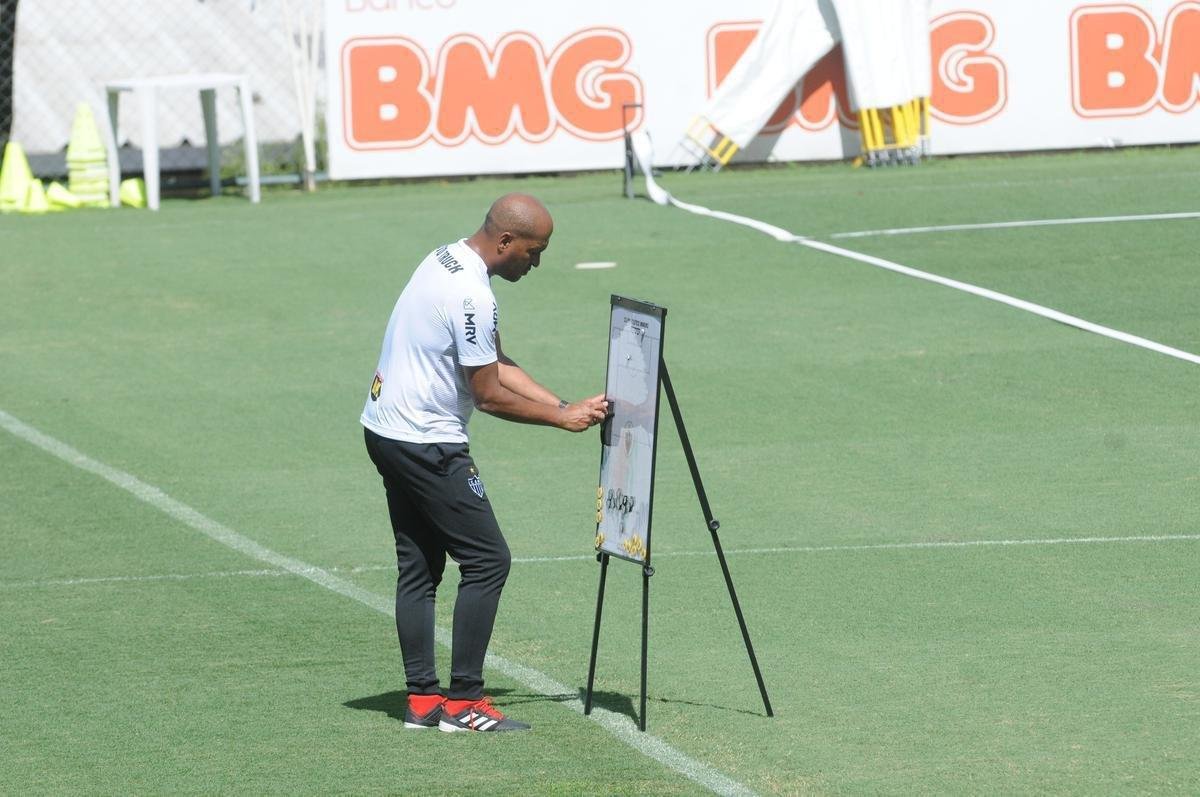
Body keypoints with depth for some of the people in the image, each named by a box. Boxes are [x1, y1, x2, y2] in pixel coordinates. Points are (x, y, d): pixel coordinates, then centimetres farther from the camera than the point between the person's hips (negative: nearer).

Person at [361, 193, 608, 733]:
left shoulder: (447, 260, 10)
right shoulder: (472, 295, -22)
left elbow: (498, 364, 15)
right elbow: (489, 395, -16)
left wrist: (565, 406, 9)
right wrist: (562, 418, -5)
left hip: (386, 428, 10)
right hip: (428, 444, -10)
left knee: (418, 566, 12)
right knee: (487, 560, -6)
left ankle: (422, 700, 14)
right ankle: (463, 703, -5)